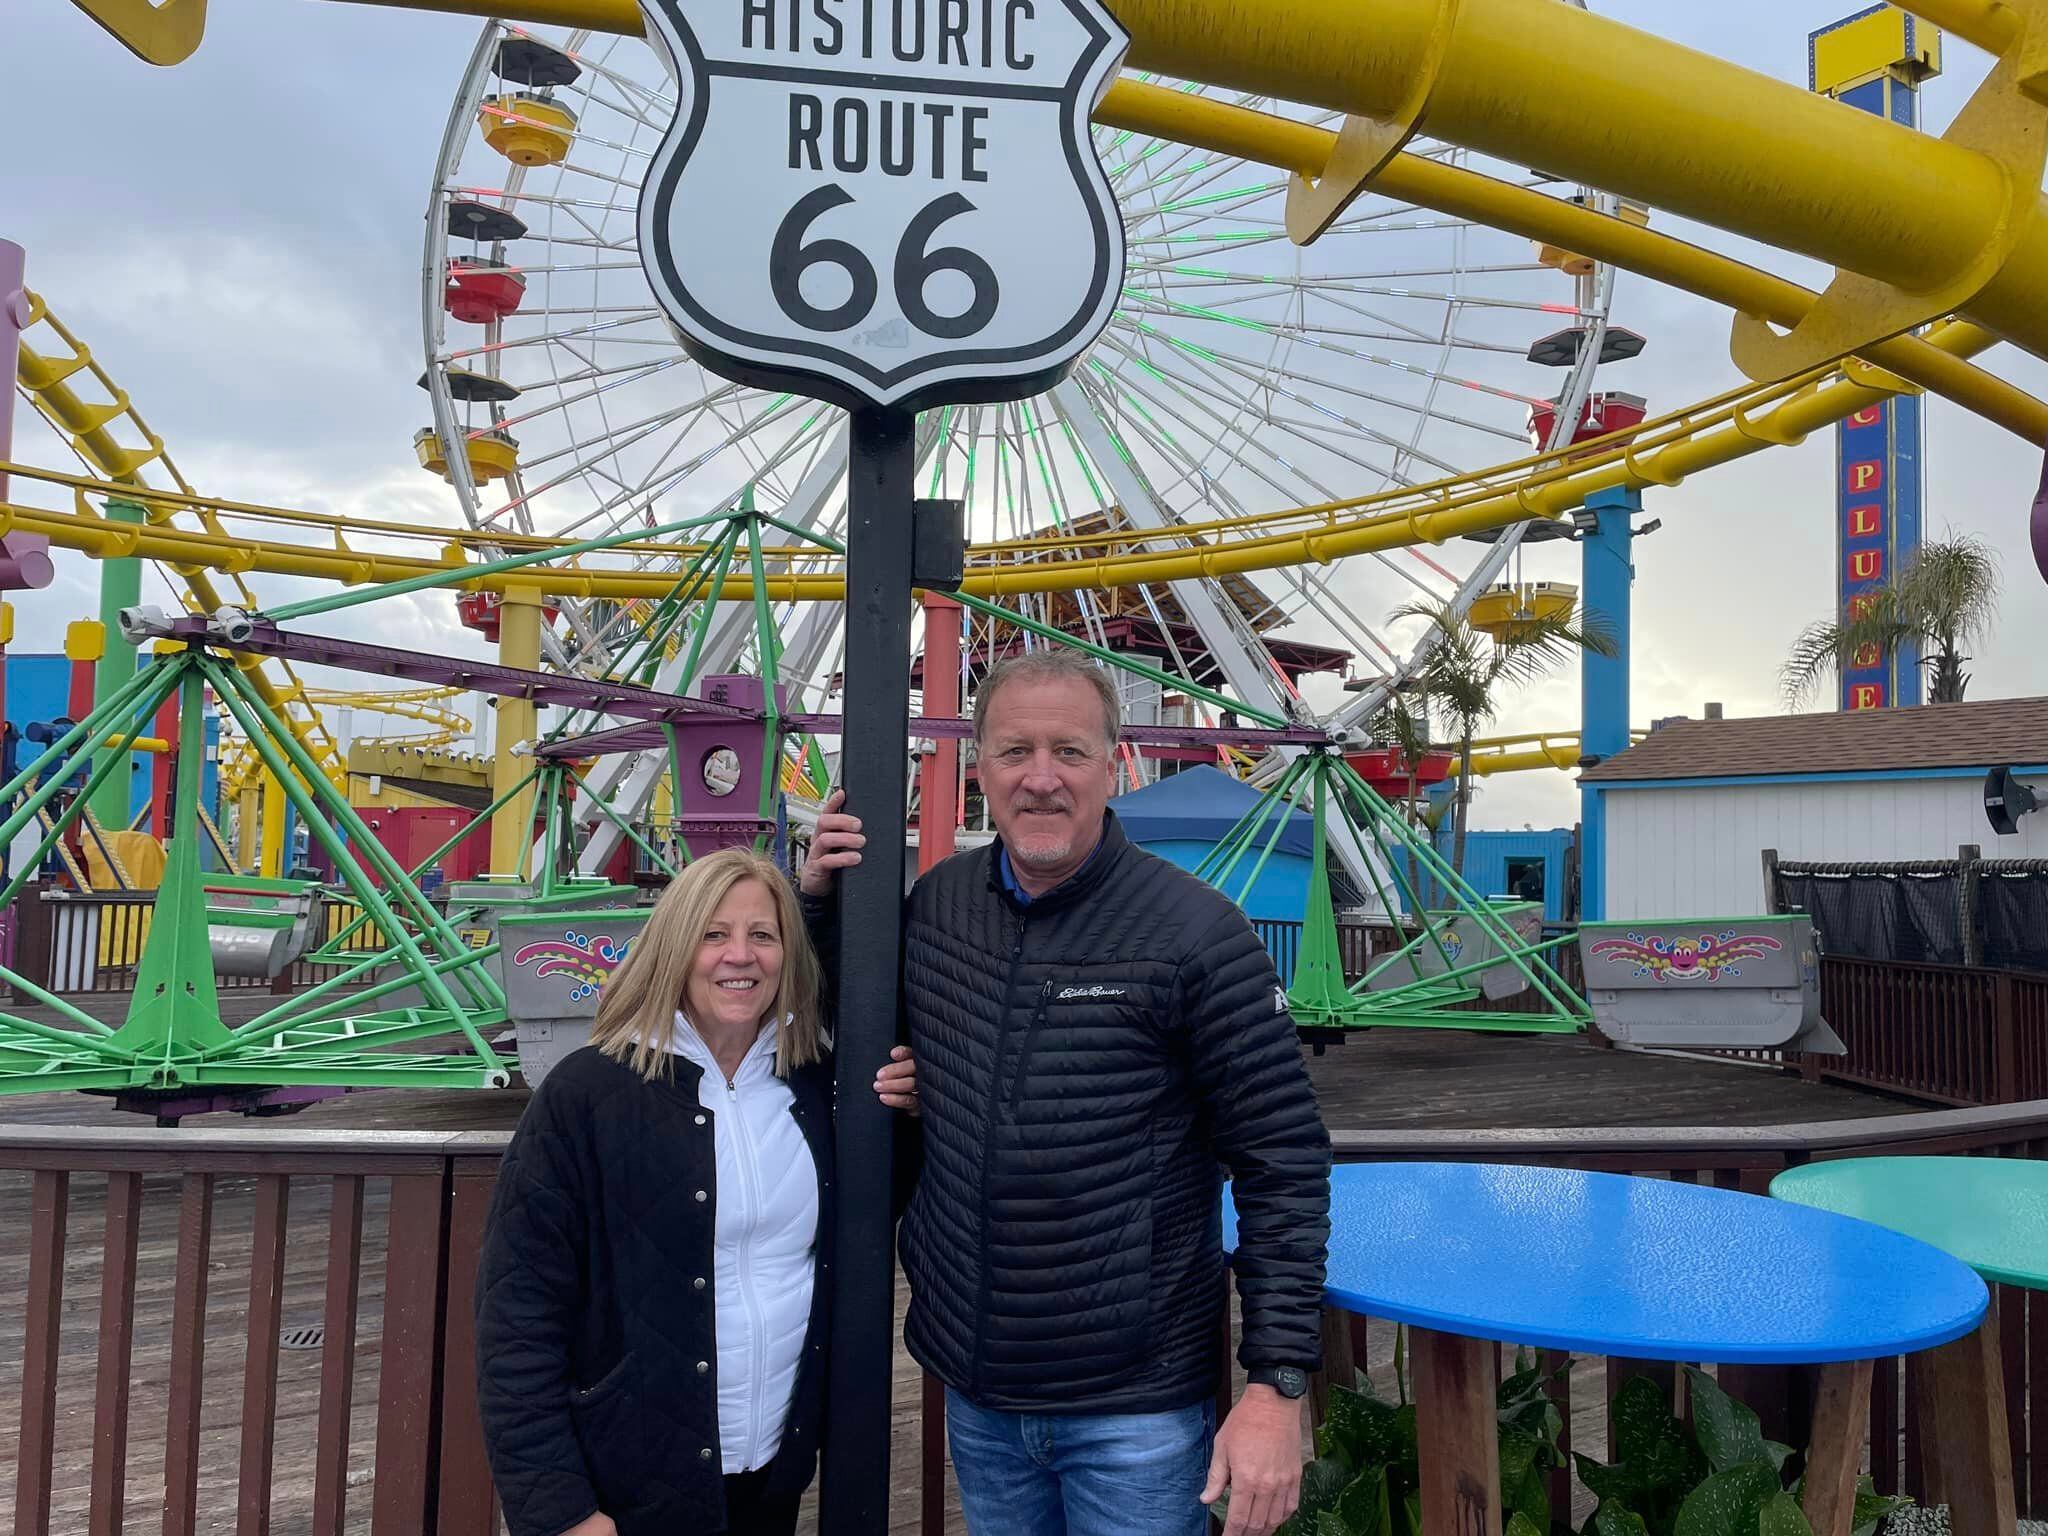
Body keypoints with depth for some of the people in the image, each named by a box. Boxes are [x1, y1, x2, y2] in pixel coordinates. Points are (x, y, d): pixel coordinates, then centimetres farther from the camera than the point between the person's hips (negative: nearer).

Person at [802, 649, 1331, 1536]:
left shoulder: (1195, 933, -16)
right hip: (974, 1390, 5)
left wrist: (1278, 1383, -16)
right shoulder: (937, 902, -1)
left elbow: (1284, 1161, -13)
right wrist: (820, 898, -3)